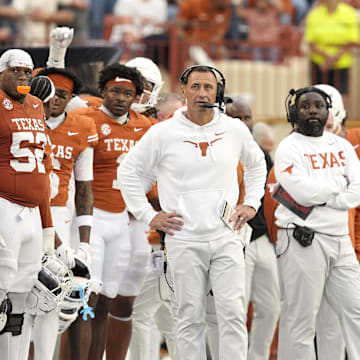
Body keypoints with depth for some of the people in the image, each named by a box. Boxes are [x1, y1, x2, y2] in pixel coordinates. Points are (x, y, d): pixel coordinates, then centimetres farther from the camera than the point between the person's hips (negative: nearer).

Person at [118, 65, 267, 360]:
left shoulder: (235, 130, 5)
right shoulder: (162, 134, -1)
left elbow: (257, 165, 25)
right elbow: (129, 172, 9)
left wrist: (252, 203, 14)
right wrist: (148, 215, 4)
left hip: (226, 238, 1)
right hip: (184, 240, -1)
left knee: (233, 313, -6)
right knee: (190, 317, 2)